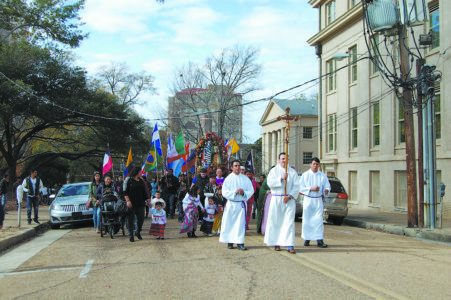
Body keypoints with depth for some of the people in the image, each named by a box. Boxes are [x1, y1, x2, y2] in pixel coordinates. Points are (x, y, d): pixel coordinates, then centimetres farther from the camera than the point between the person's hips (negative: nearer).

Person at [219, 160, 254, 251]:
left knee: (240, 223, -2)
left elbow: (251, 190, 5)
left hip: (241, 204, 1)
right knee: (229, 222, 1)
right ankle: (230, 241, 13)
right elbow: (224, 192, -6)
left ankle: (239, 242, 2)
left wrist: (244, 193, -14)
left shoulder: (245, 179, 7)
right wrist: (235, 192, -18)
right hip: (231, 204, -1)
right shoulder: (228, 178, 1)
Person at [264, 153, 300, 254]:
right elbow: (270, 182, -8)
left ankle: (289, 245, -6)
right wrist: (281, 178, -18)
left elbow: (296, 186, 1)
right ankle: (276, 243, 13)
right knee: (275, 222, 2)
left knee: (289, 222, -5)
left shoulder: (292, 172, 9)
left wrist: (290, 196, -12)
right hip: (276, 200, 0)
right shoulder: (274, 170, 7)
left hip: (289, 200, 0)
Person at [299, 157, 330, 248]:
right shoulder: (305, 175, 1)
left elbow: (327, 186, 7)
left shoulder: (322, 176, 5)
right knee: (307, 221, 3)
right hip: (308, 200, 0)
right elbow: (301, 188, -2)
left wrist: (326, 190, -16)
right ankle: (307, 239, 15)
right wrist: (311, 189, -17)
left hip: (318, 200, 1)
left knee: (318, 220, -5)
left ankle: (320, 240, -4)